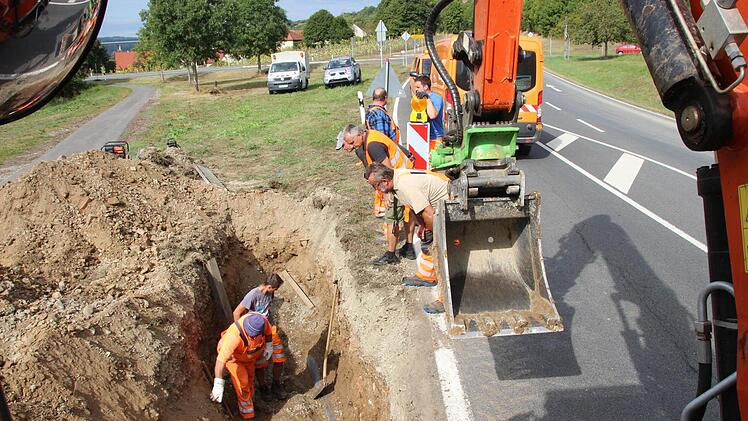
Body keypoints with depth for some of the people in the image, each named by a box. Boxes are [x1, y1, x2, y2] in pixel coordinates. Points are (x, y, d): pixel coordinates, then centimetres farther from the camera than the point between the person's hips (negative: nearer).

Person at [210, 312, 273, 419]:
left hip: (248, 354, 5)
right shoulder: (235, 335, -48)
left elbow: (268, 331, -7)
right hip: (233, 356, -5)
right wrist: (218, 385, -51)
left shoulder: (263, 321, -34)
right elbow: (221, 360, -49)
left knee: (250, 378, 22)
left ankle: (248, 401, 50)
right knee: (242, 383, -5)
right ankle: (247, 414, 17)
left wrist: (269, 345, -2)